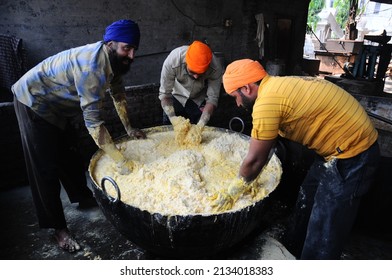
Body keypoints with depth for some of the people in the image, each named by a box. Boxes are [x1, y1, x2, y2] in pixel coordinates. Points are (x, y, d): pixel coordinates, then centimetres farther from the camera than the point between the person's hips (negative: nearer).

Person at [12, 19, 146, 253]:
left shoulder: (115, 59, -8)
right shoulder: (91, 67, -36)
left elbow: (118, 93, 7)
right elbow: (93, 121, -38)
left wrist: (129, 128, 5)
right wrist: (122, 161, -35)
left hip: (56, 105, 9)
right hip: (34, 101, -9)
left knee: (69, 154, 20)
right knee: (46, 167, -4)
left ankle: (82, 196, 39)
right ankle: (58, 227, 6)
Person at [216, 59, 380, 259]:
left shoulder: (266, 101, -24)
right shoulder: (278, 86, 6)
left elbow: (255, 159, -14)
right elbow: (267, 145, 14)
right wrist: (247, 177, 18)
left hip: (352, 154, -10)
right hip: (342, 145, 10)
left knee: (324, 235, 0)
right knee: (306, 201, 23)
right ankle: (297, 248, 44)